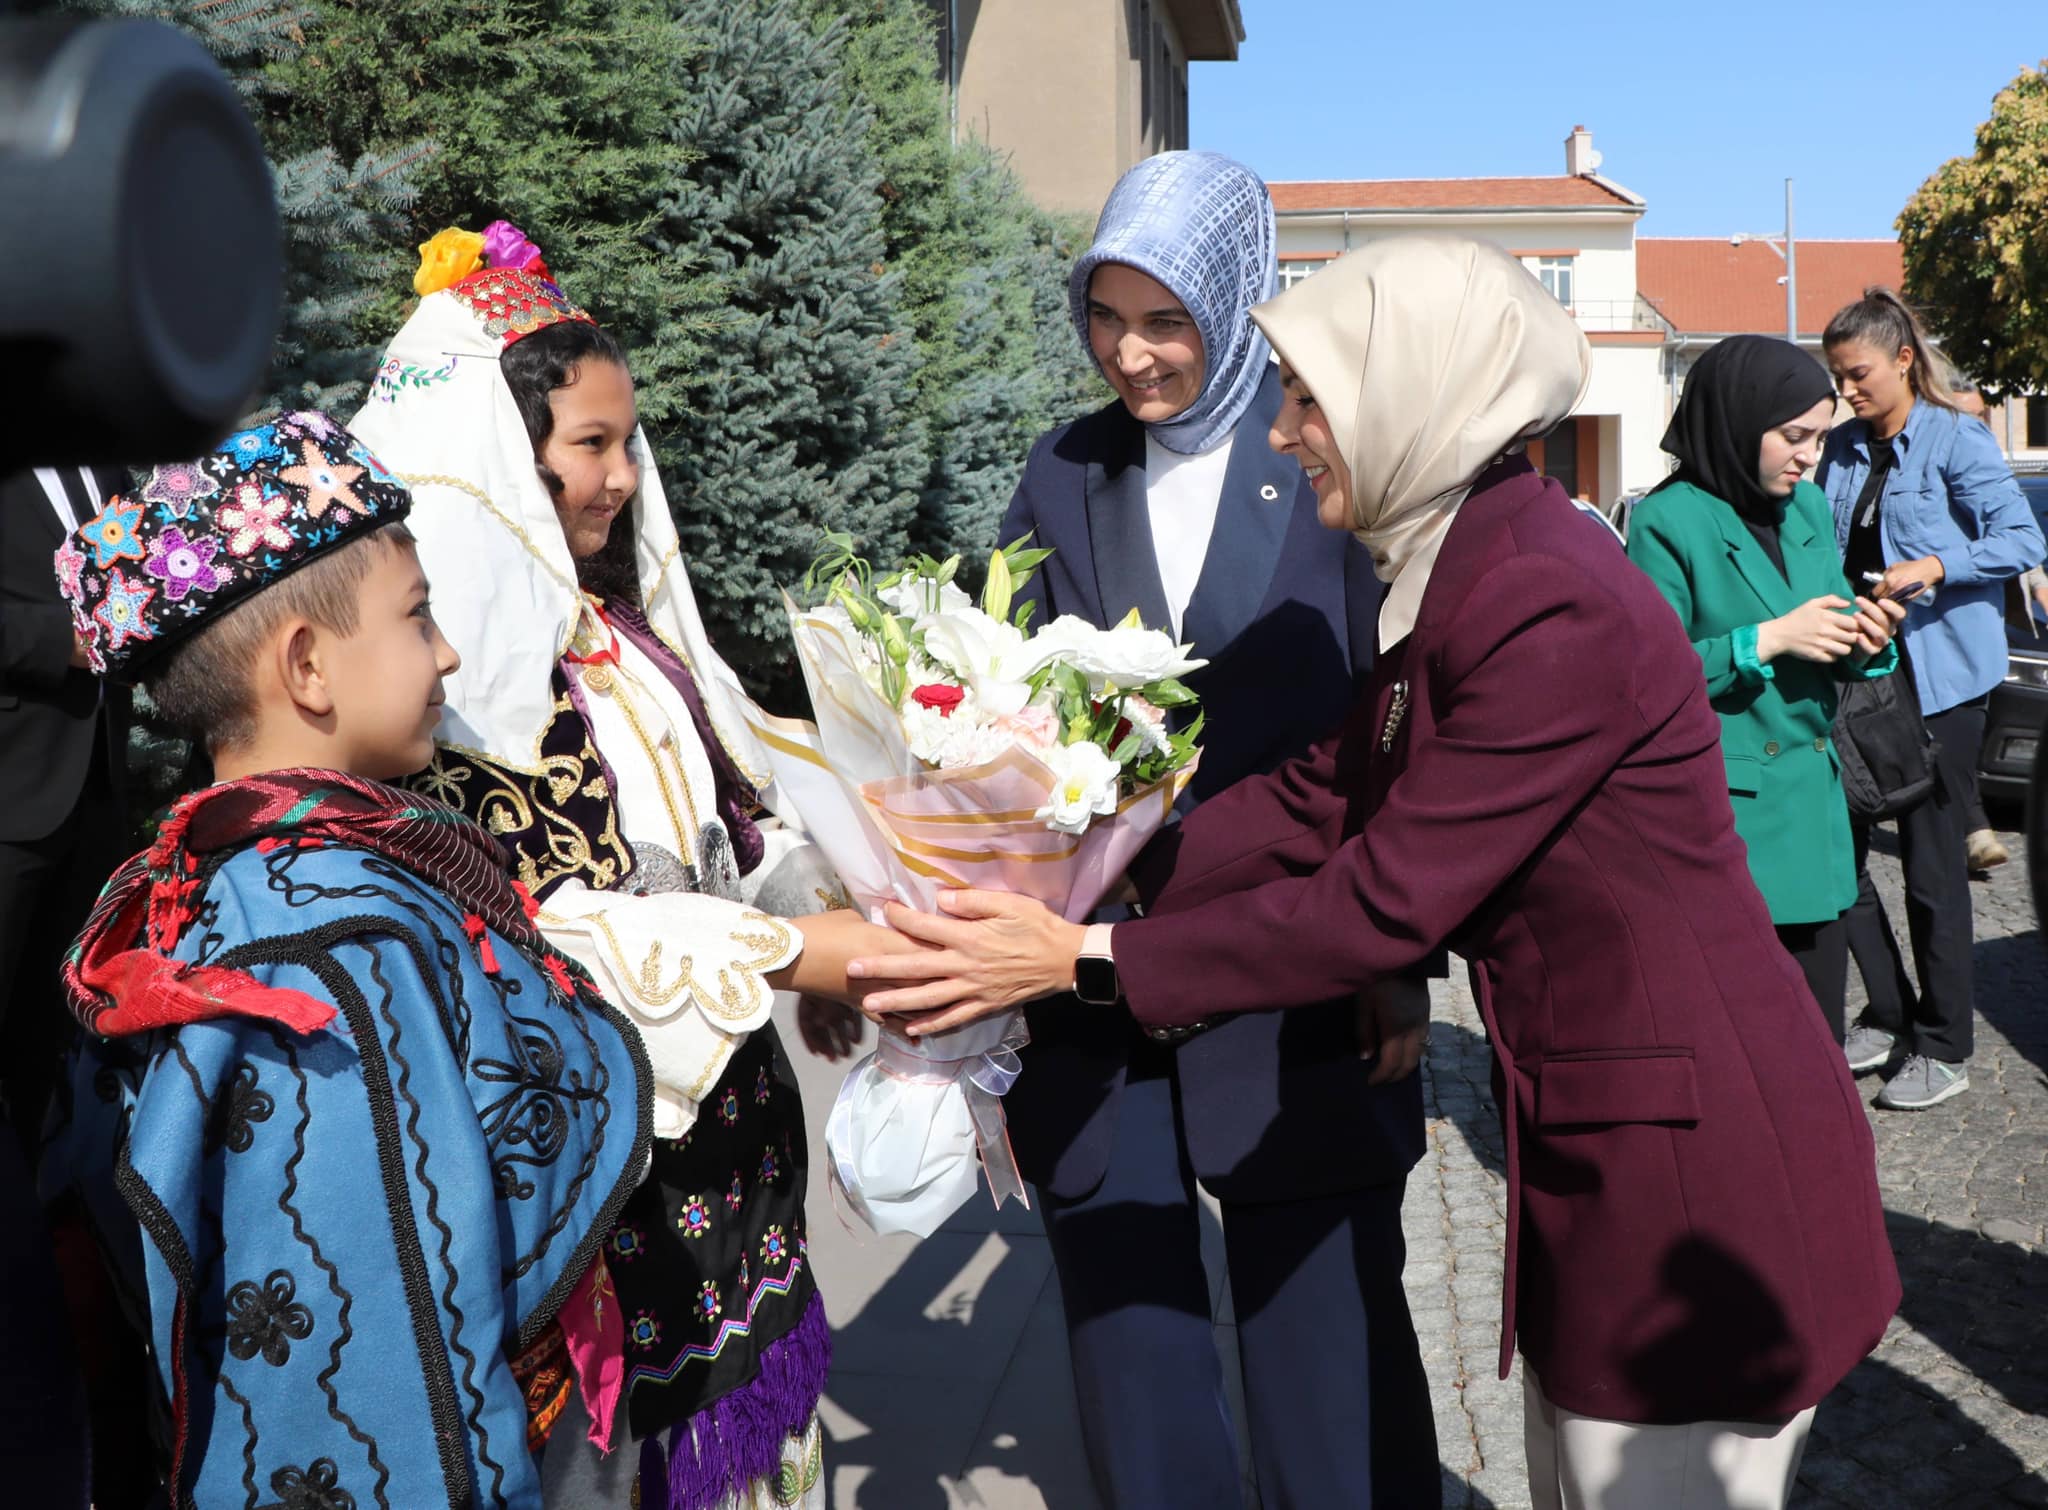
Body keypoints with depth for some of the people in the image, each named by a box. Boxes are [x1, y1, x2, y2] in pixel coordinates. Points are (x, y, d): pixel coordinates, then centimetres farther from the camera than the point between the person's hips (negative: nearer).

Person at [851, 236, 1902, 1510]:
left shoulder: (1554, 613, -26)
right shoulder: (1454, 577, 5)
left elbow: (1379, 905, -25)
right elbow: (1309, 801, 3)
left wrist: (1085, 962, -21)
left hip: (1696, 1156, -9)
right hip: (1595, 1143, 9)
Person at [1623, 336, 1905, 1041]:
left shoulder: (1808, 506, 12)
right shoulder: (1670, 521, -10)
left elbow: (1833, 634, 18)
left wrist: (1860, 639, -4)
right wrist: (1768, 639, -18)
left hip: (1813, 800, 7)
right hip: (1726, 813, -7)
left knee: (1815, 1032, 11)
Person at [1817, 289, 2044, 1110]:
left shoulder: (1956, 442, -7)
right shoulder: (1843, 450, 10)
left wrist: (1936, 566, -25)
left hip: (1938, 679, -6)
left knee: (1931, 867, 0)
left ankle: (1944, 1049, 13)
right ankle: (1888, 1017, 22)